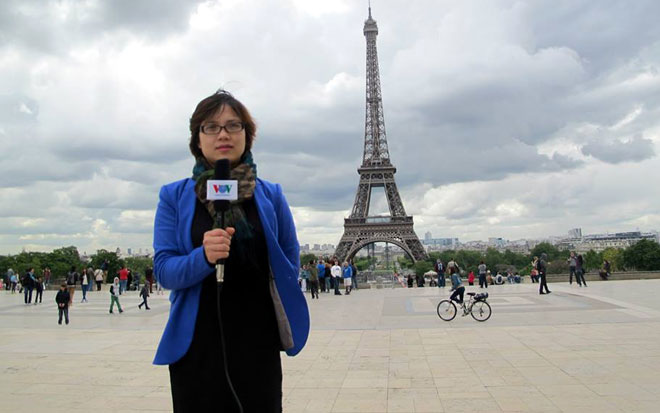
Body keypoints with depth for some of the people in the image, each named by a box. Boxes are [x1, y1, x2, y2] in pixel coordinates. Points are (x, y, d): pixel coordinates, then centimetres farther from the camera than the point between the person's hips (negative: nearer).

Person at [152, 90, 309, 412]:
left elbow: (290, 263, 11)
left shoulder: (271, 195, 3)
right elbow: (164, 270, -7)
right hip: (197, 348, -1)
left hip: (259, 346, 1)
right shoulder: (174, 196, 0)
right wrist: (204, 256, -26)